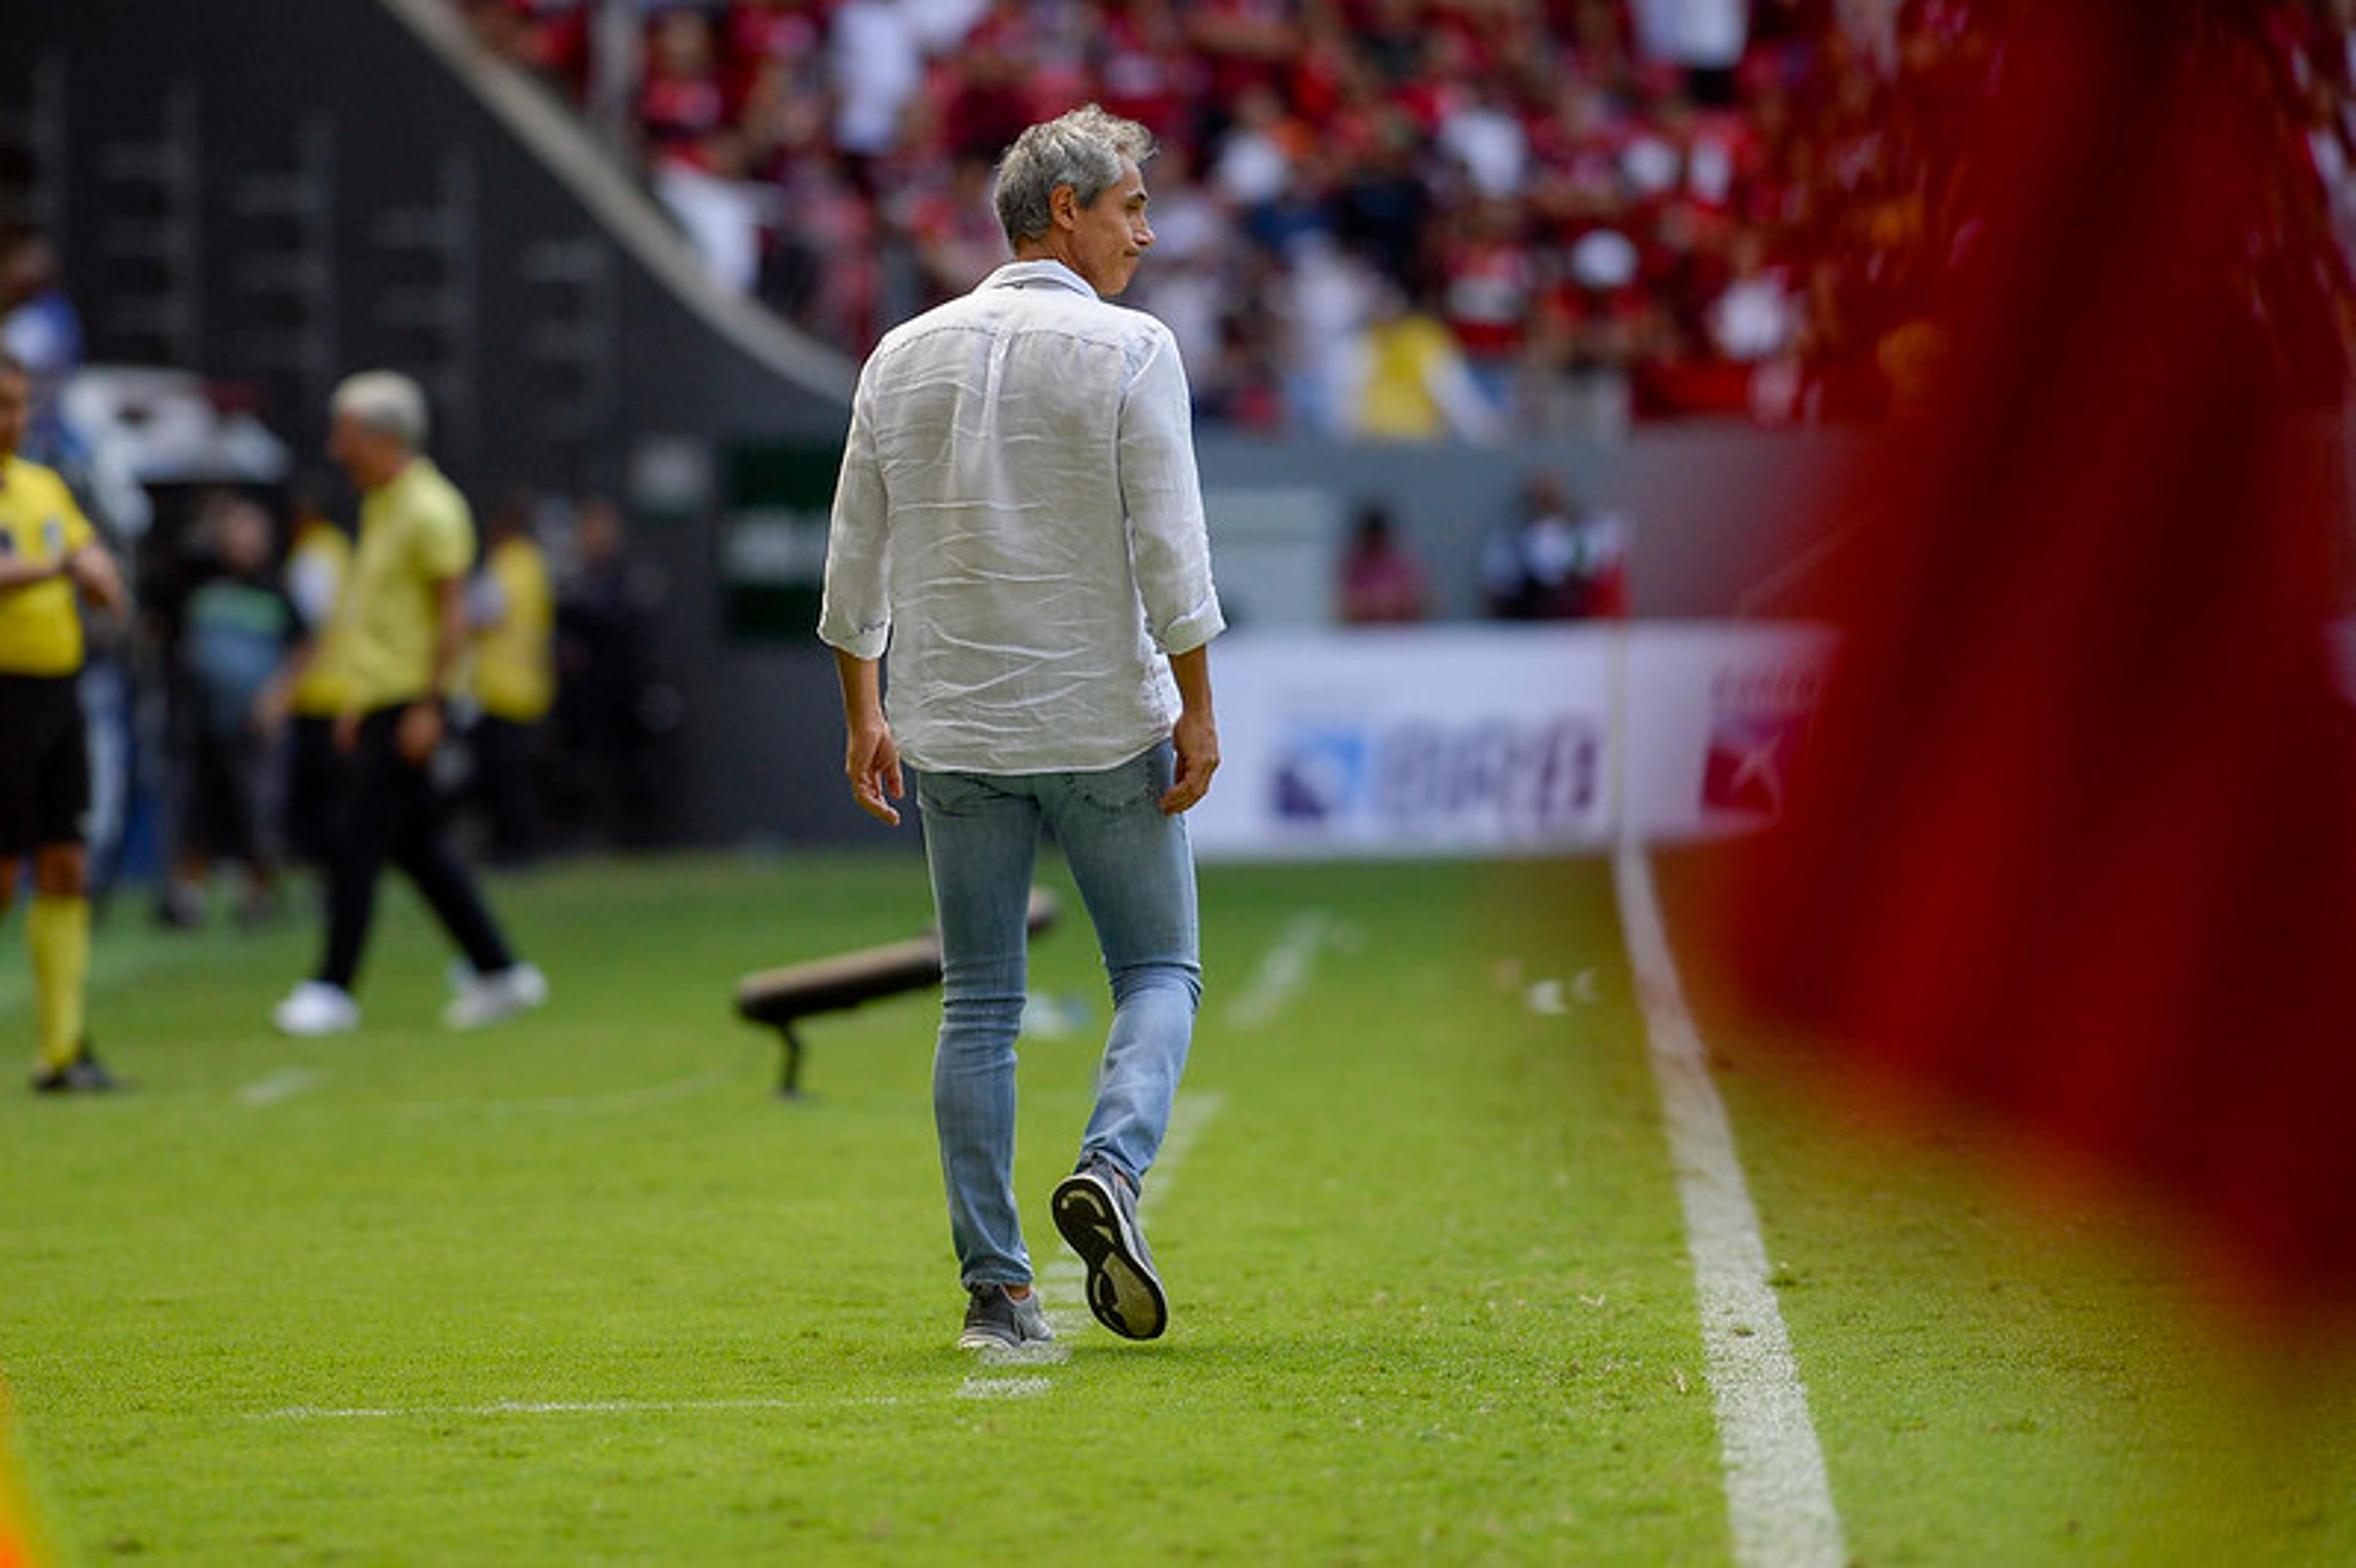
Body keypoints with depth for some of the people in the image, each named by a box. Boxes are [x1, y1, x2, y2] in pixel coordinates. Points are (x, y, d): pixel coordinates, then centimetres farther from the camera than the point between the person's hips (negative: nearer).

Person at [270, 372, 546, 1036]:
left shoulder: (430, 509, -13)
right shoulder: (379, 506, 16)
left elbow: (454, 612, -16)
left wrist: (428, 705, -20)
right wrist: (355, 701, 22)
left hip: (408, 704, -9)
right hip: (377, 698, 9)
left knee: (356, 842, -9)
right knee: (418, 845, 11)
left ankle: (334, 988, -6)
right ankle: (499, 973, 16)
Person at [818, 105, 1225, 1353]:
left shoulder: (903, 356, 8)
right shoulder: (1128, 351, -6)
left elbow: (855, 560, 9)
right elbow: (1169, 549, -12)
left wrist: (866, 715, 15)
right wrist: (1197, 710, -8)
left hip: (955, 732, 4)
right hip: (1107, 725, -4)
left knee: (978, 1005, 8)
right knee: (1159, 968, 10)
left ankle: (995, 1290, 4)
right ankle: (1112, 1166, -16)